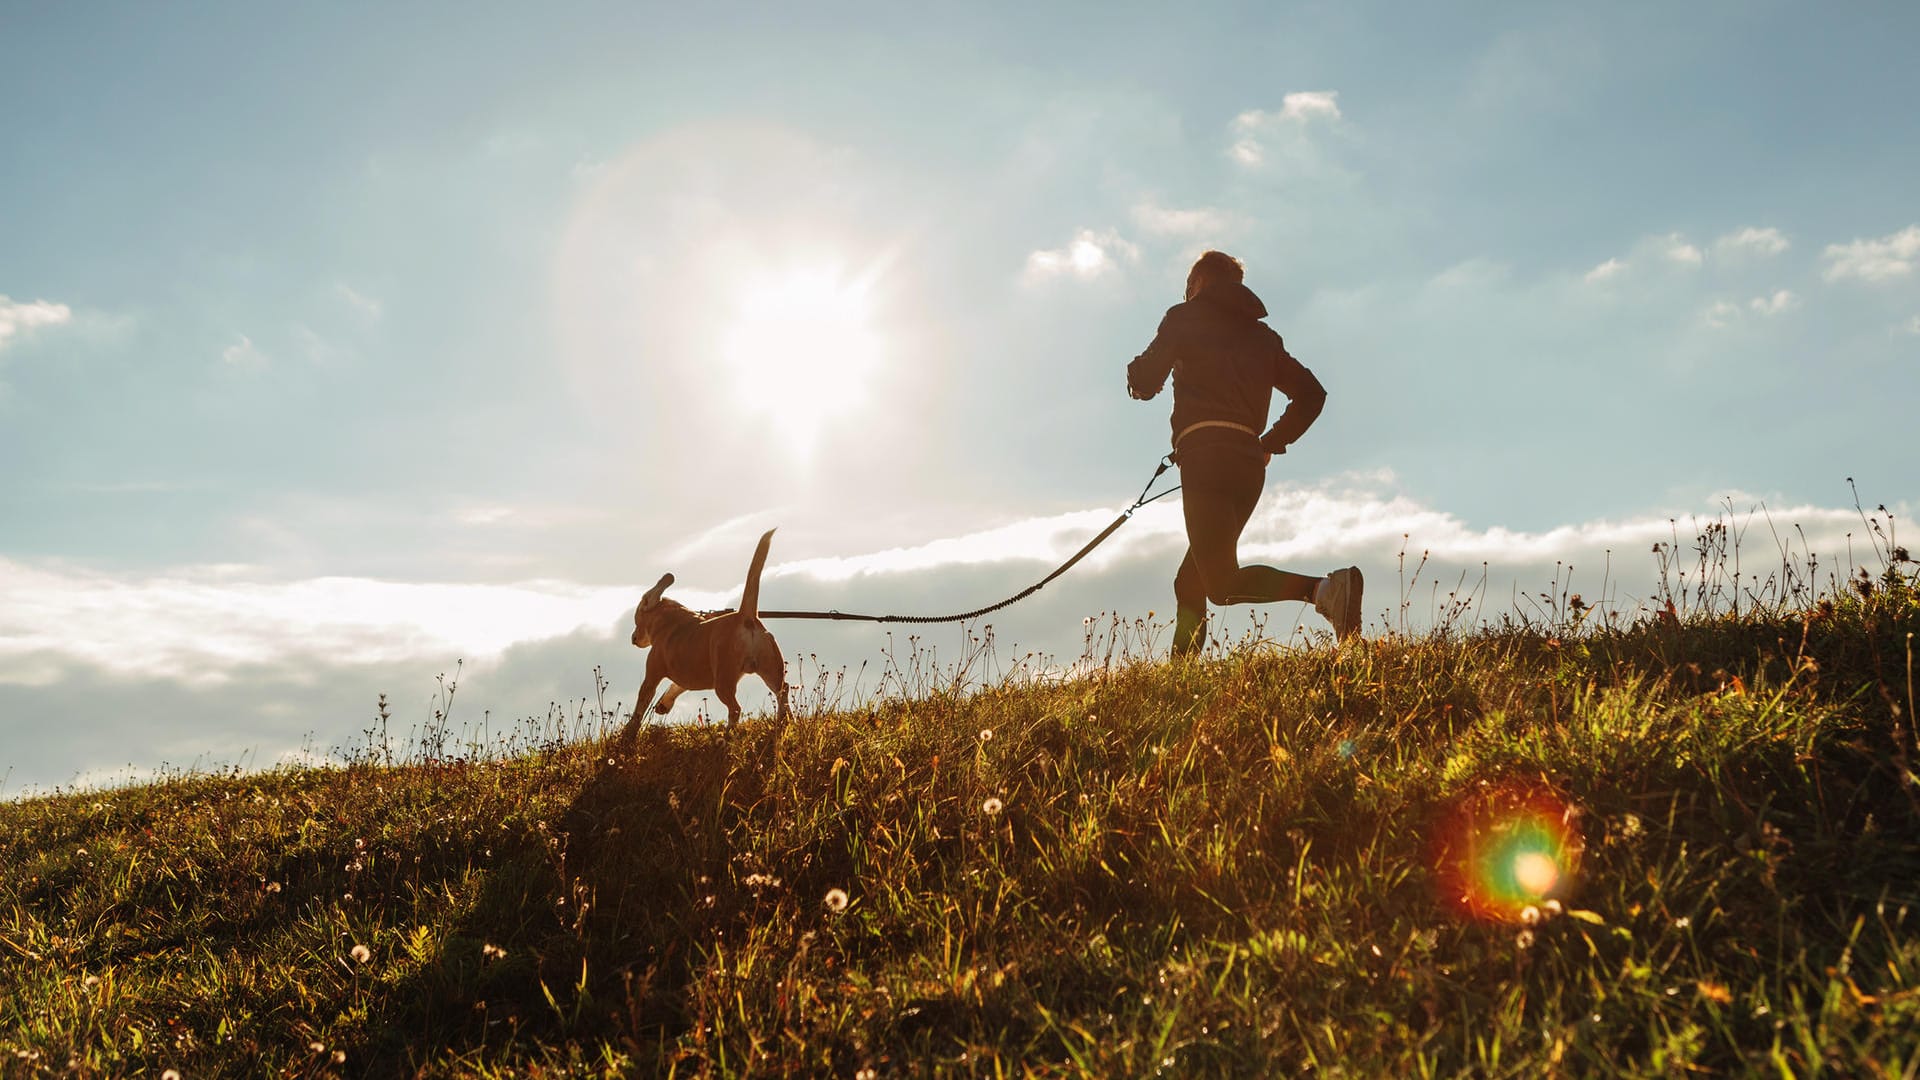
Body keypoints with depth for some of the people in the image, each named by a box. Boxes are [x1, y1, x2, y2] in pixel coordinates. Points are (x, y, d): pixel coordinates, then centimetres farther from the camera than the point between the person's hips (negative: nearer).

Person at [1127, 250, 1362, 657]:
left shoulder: (1185, 317, 9)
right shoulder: (1262, 334, 24)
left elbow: (1144, 382, 2)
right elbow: (1312, 393, 19)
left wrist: (1136, 371, 25)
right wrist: (1272, 444, 24)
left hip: (1205, 455, -7)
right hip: (1250, 463, 7)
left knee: (1222, 583, -16)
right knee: (1190, 584, 13)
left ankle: (1323, 588, -35)